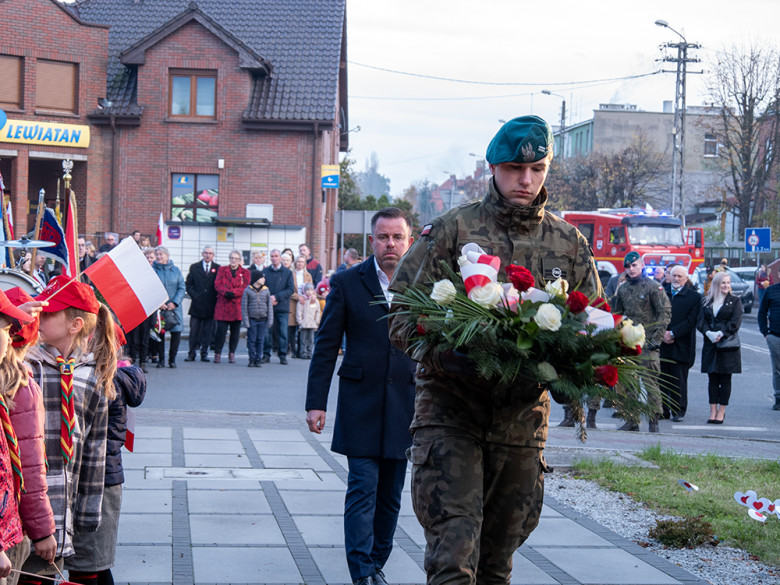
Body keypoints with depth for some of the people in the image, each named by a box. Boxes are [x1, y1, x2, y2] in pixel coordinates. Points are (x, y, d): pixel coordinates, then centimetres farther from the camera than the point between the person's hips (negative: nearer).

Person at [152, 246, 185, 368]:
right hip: (158, 307, -1)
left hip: (174, 307, 1)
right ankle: (160, 359, 8)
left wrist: (174, 303, -9)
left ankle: (172, 358, 10)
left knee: (176, 332, -4)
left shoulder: (175, 270, 6)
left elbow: (182, 288, 3)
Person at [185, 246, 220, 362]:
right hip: (197, 304, 0)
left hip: (210, 305, 0)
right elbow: (188, 285, 7)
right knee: (194, 330, -1)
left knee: (207, 331, 4)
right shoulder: (194, 267, 8)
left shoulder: (218, 268, 5)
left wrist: (216, 298, -5)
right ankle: (191, 353, 4)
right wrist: (194, 295, -5)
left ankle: (204, 353, 11)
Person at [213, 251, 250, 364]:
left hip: (238, 305, 1)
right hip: (223, 305, -1)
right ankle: (217, 353, 3)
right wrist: (226, 292, -17)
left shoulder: (245, 272, 9)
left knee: (235, 331, 4)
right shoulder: (222, 269, 12)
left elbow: (246, 287, -3)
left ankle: (232, 354, 13)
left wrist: (232, 293, -17)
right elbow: (217, 284, 1)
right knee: (221, 329, -5)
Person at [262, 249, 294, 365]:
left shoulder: (287, 272, 5)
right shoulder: (265, 272, 8)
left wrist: (276, 297, -12)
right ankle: (266, 355, 7)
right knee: (267, 332, 0)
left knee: (283, 332, 0)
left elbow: (291, 289, -2)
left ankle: (283, 355, 8)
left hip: (282, 307, 0)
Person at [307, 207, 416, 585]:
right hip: (360, 405, -2)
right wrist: (316, 402, -4)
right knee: (362, 489, -7)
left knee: (391, 494, 10)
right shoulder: (347, 283, 0)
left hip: (405, 405, 2)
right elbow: (325, 346, 1)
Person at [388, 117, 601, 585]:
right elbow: (401, 309, -3)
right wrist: (442, 354, -22)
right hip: (451, 407, -4)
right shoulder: (452, 230, -1)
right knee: (454, 546, -15)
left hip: (523, 418, 4)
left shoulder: (570, 244, 9)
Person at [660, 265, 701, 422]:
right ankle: (663, 409, 12)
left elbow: (691, 321, -6)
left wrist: (672, 333, -13)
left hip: (681, 346, -3)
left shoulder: (694, 297, 1)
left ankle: (678, 411, 8)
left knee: (679, 380, -1)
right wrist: (662, 333, -8)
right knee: (662, 378, 4)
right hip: (662, 344, 3)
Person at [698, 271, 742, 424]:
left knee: (725, 379, 0)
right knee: (712, 378, 3)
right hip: (710, 345, 2)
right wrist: (708, 333, -16)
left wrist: (721, 334, -19)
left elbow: (735, 322, -6)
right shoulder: (706, 301, 11)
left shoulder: (735, 301, 4)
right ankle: (713, 411, 5)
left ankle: (721, 411, 4)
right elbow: (701, 320, 3)